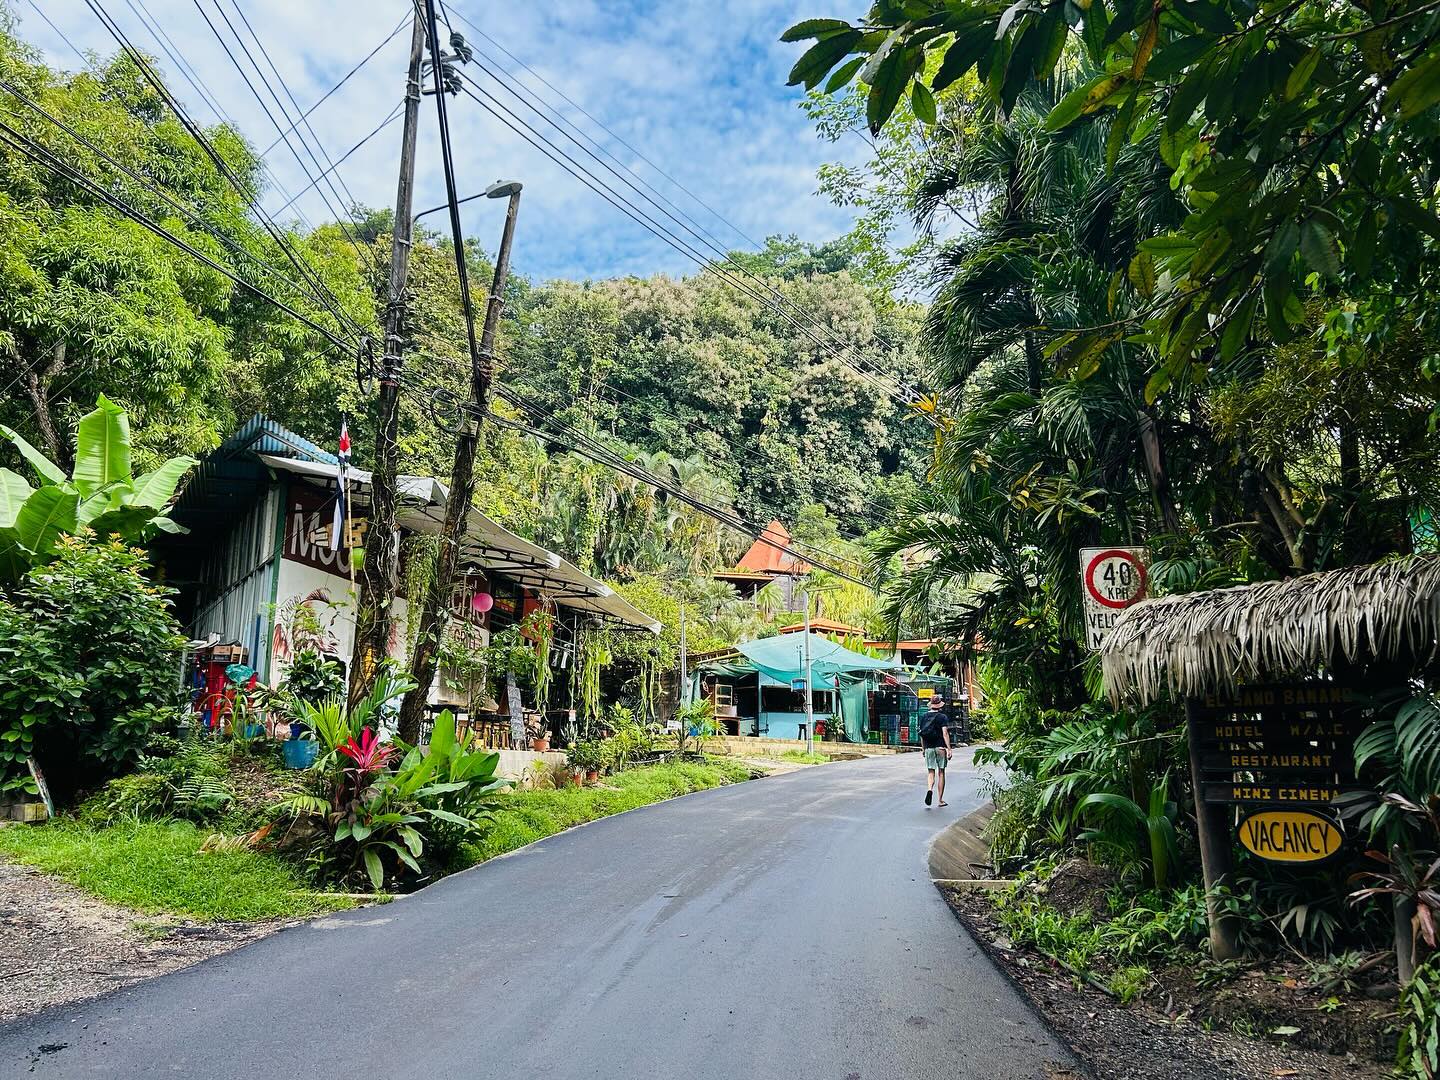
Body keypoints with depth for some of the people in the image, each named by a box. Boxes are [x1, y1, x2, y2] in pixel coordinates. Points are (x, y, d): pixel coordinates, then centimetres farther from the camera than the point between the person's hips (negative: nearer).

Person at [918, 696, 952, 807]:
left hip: (928, 748, 3)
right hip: (940, 747, -3)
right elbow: (945, 733, -14)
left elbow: (921, 734, 11)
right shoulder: (943, 717, -5)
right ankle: (941, 800, 10)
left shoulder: (924, 717, 7)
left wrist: (923, 748, 20)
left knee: (930, 772, 7)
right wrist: (949, 749, -14)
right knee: (941, 773, 6)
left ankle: (929, 789, -23)